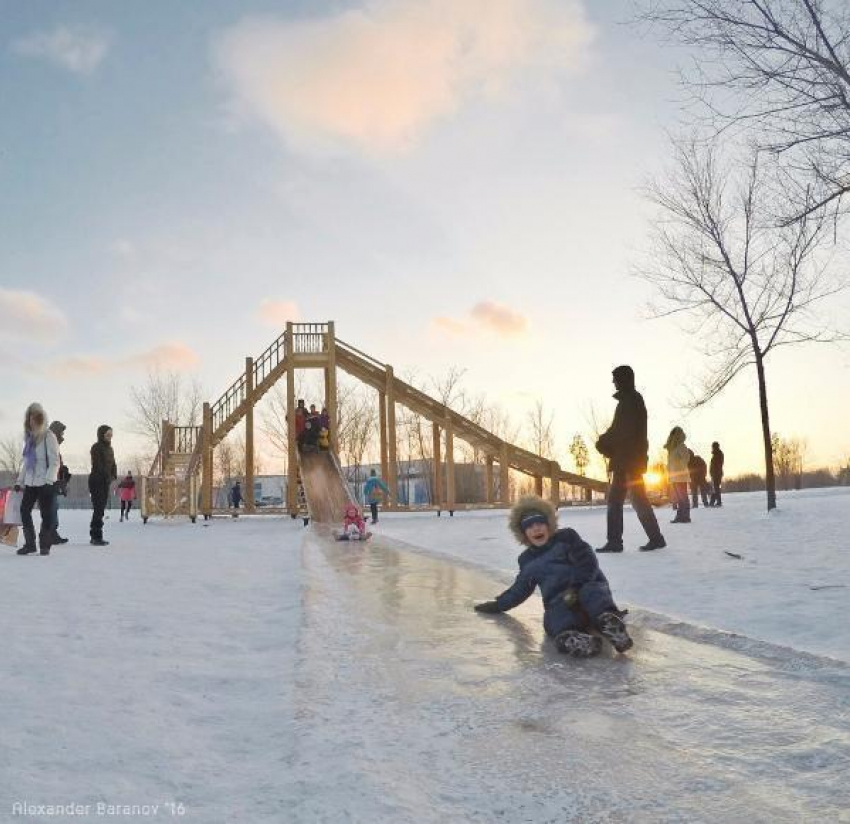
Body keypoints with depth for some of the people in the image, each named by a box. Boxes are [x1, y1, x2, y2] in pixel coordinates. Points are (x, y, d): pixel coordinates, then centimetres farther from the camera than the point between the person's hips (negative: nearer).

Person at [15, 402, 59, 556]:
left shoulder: (48, 436, -7)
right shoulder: (29, 437, 12)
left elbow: (54, 461, -12)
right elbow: (25, 462, 20)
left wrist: (49, 481, -20)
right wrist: (20, 481, 16)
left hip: (45, 483, -6)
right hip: (30, 483, 6)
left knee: (46, 514, -2)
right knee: (24, 511, 3)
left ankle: (45, 545, 8)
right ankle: (29, 543, 14)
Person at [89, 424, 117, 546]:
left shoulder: (109, 448, 16)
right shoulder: (96, 447, -8)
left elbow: (113, 464, 13)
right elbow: (98, 465, -16)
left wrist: (114, 476, -4)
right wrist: (109, 476, -18)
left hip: (106, 482, 8)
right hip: (97, 481, -8)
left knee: (100, 509, 9)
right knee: (98, 509, -10)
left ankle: (95, 536, 14)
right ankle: (96, 537, -9)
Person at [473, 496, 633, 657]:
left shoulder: (566, 537, 11)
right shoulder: (528, 560, 24)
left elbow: (588, 563, -2)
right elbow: (519, 589, 37)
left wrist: (574, 588, -16)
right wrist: (498, 605, 37)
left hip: (587, 586, -1)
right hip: (559, 602, 1)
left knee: (592, 592, -38)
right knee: (555, 616, -35)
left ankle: (609, 621, -68)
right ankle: (570, 638, -69)